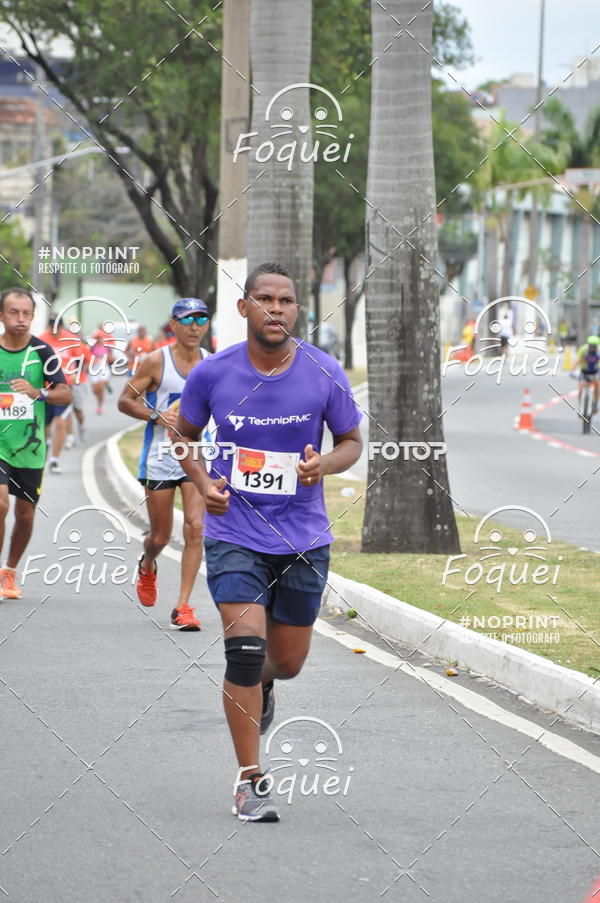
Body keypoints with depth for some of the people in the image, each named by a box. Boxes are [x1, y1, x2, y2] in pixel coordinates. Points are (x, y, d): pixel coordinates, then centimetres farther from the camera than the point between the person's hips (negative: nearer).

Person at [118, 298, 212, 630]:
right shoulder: (156, 361, -7)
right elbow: (125, 401, -3)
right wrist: (156, 415, -18)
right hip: (160, 459, -2)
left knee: (195, 529, -13)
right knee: (160, 536, 7)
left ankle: (182, 607, -8)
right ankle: (147, 567, 44)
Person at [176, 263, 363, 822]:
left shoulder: (324, 373, -7)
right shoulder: (213, 373, -7)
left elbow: (351, 442, 6)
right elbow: (185, 434, 11)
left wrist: (324, 465, -16)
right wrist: (202, 482, -7)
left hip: (302, 539, 2)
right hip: (234, 534, -2)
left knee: (287, 662, 12)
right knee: (245, 648, -17)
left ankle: (261, 683, 52)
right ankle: (250, 782, -6)